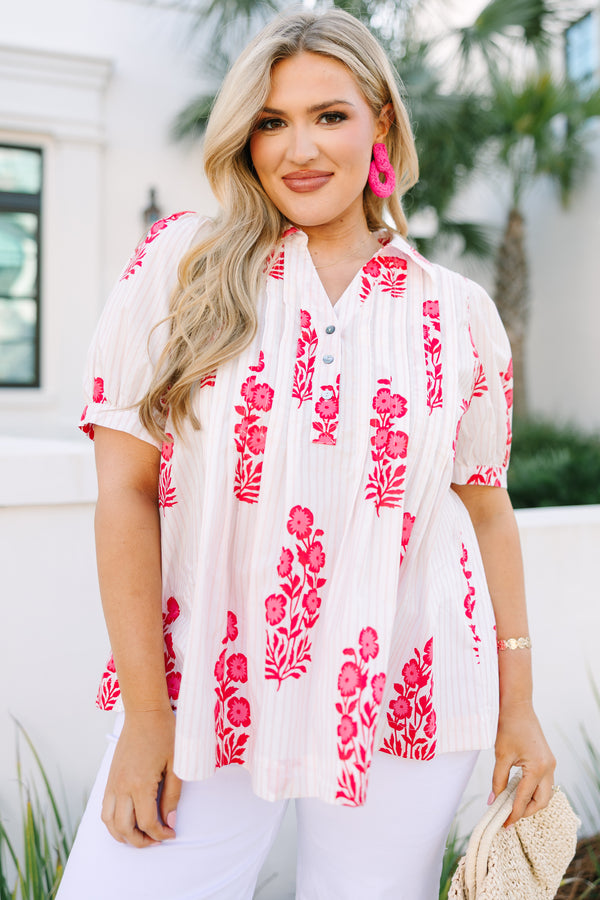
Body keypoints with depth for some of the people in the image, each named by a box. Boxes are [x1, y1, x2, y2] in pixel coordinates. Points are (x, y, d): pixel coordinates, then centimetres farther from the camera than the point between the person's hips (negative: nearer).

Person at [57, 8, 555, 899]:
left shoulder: (460, 312, 4)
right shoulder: (180, 265, -1)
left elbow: (489, 512, 9)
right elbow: (127, 492, -5)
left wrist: (518, 706, 9)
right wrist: (146, 710, -7)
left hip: (405, 695, 1)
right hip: (208, 686, 0)